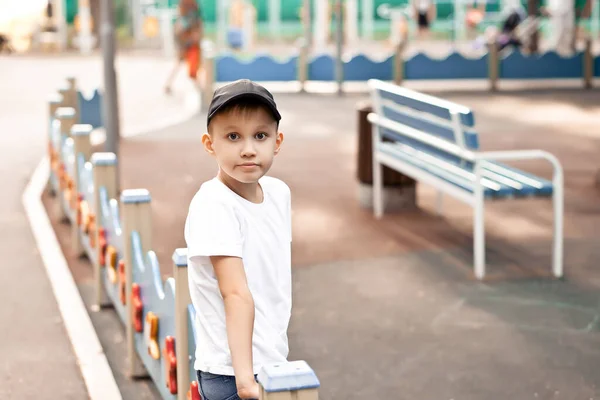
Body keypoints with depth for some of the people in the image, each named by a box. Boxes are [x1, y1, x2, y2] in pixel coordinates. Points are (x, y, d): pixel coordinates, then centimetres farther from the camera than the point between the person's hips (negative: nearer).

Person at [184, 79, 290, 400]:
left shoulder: (279, 193, 3)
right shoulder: (213, 205, -19)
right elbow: (236, 293, -27)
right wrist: (243, 373, -32)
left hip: (273, 361, 7)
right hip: (230, 373, -7)